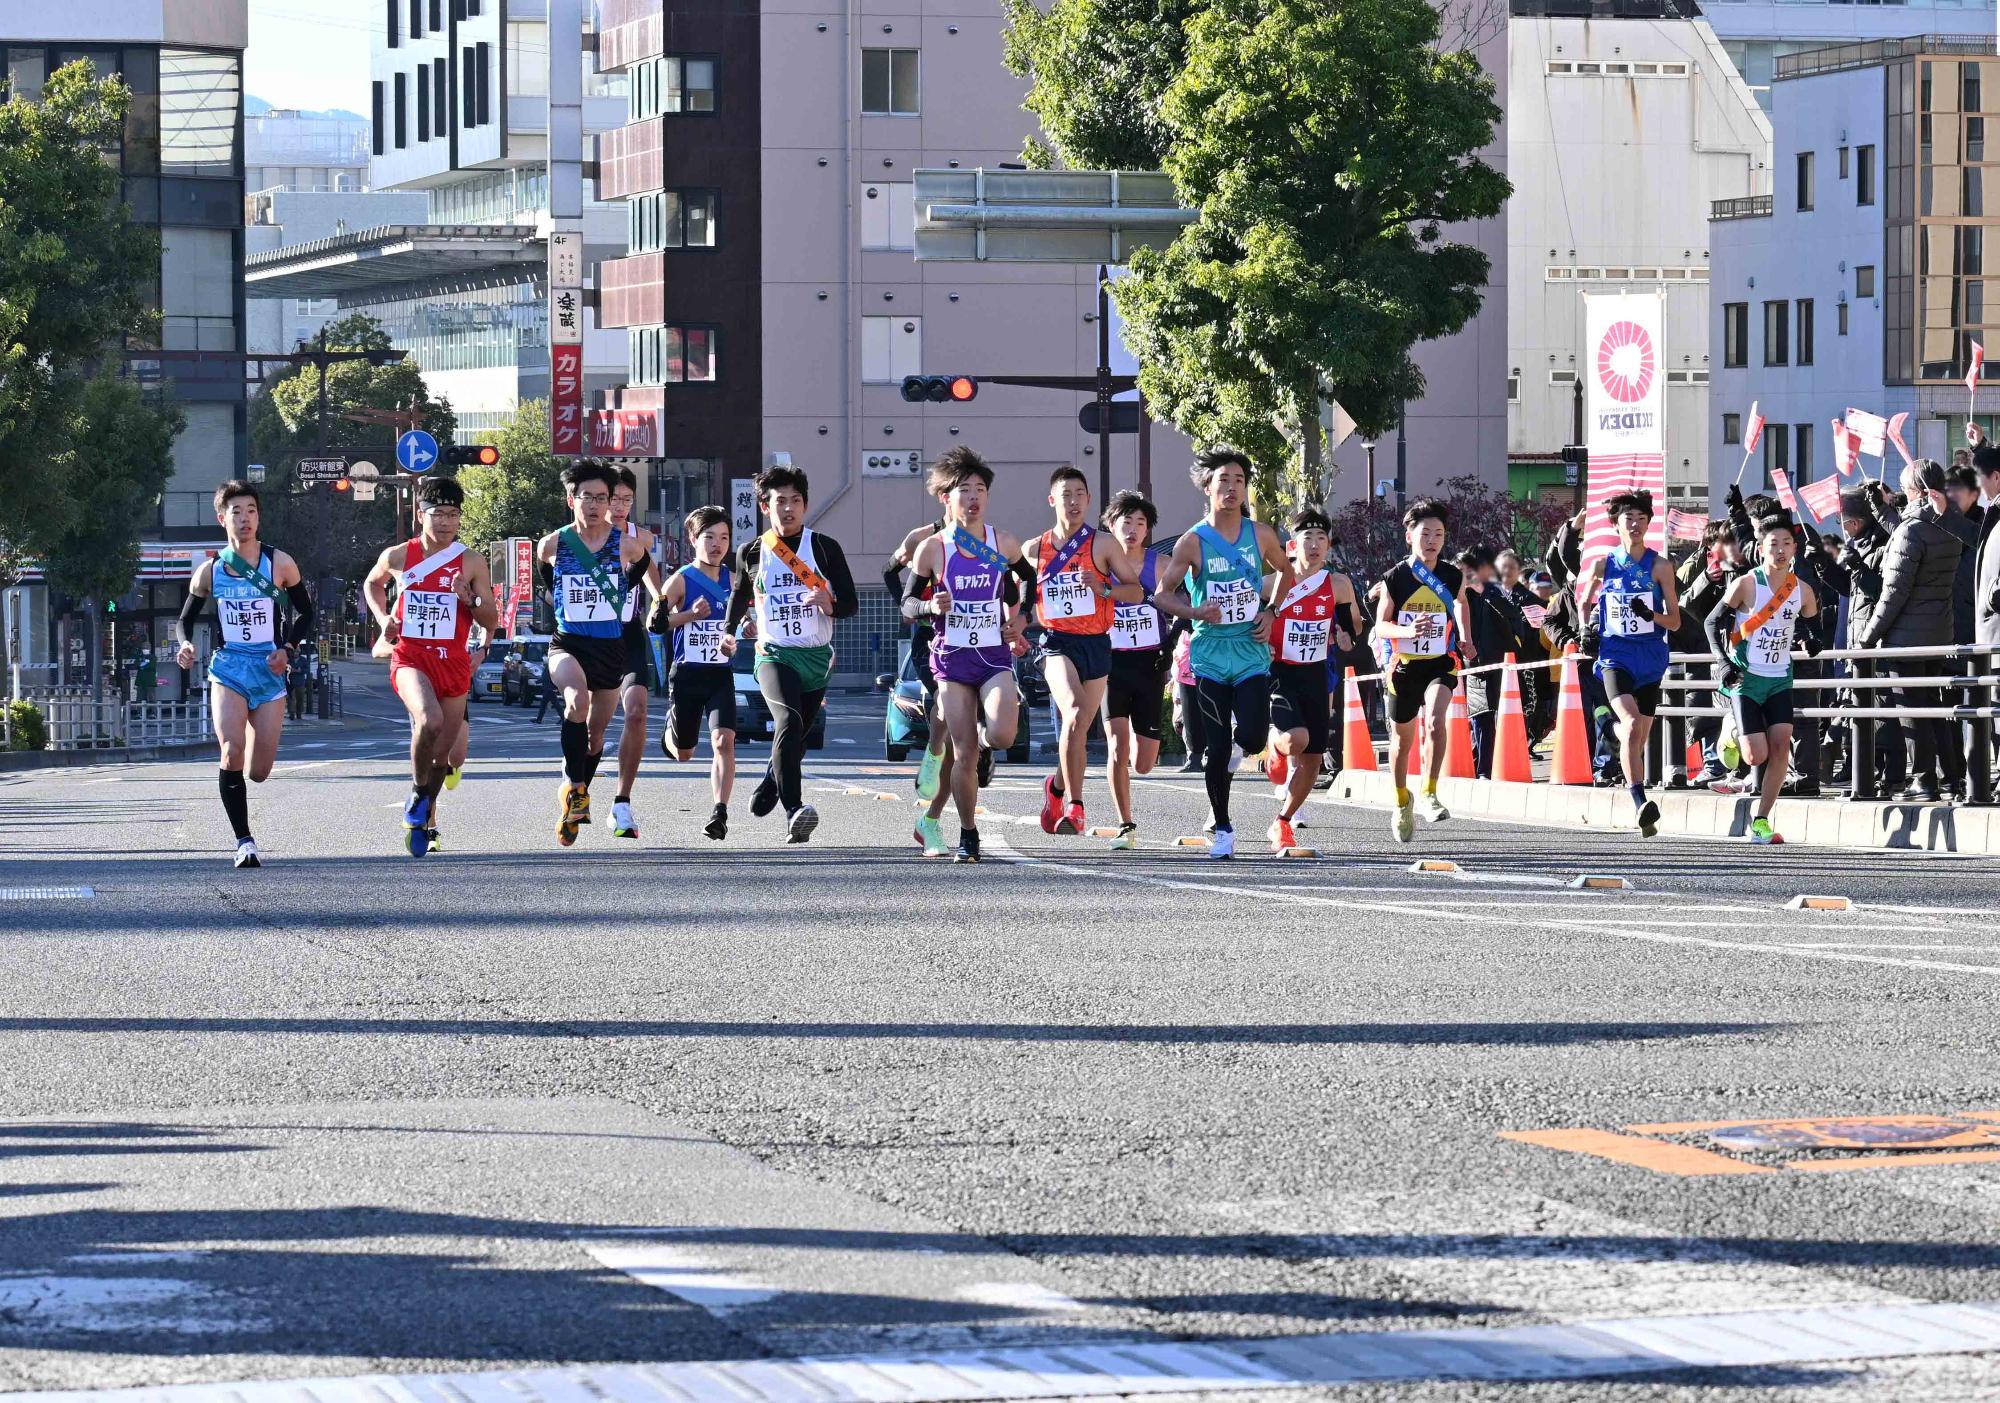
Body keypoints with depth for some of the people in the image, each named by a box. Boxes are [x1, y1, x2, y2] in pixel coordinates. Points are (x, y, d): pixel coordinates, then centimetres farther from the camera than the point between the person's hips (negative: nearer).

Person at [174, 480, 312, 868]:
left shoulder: (280, 564, 1)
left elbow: (305, 613, 11)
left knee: (259, 772, -1)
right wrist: (185, 645, -9)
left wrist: (287, 649, -5)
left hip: (270, 672, 1)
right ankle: (244, 840, -15)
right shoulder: (209, 570, 2)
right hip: (227, 668, -1)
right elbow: (185, 619, 12)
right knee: (232, 751, -23)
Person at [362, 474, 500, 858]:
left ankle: (424, 820, 32)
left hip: (452, 662, 2)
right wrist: (383, 619, 7)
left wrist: (469, 598, -17)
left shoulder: (472, 563, 0)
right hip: (410, 657, -2)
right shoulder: (397, 557, 1)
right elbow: (372, 584, 24)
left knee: (442, 754, 8)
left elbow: (491, 621, 2)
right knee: (429, 720, -32)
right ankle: (418, 790, -7)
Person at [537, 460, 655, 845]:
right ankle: (573, 785, -26)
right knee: (578, 696, -33)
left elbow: (643, 565, 16)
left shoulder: (626, 544, -6)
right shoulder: (552, 545, -6)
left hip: (611, 646, 2)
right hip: (567, 643, -2)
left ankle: (577, 801, 35)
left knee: (596, 732, 13)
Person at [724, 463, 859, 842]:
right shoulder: (752, 553, 5)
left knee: (797, 736, 11)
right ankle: (793, 812, -36)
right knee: (789, 721, -27)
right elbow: (740, 593, 26)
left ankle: (768, 789, 42)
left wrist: (830, 604, -21)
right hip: (773, 654, -2)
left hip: (817, 655, 2)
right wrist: (728, 631, 19)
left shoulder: (824, 547, 0)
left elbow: (851, 604, 0)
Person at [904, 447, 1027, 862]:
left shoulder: (1005, 546, 3)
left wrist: (1018, 622, 3)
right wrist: (931, 606, -16)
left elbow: (1023, 593, 20)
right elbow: (908, 604, 5)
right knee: (963, 753, -3)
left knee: (1001, 737, -20)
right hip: (951, 657, -1)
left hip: (995, 655, 1)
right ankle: (968, 836, 12)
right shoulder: (932, 549, -2)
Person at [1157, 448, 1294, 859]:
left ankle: (1233, 751, 23)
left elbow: (1285, 571, 20)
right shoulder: (1193, 542, -5)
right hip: (1211, 654, -1)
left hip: (1253, 652, 1)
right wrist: (1196, 611, -19)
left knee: (1252, 737, -15)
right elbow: (1164, 595, 0)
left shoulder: (1261, 535, 2)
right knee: (1215, 748, -2)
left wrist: (1270, 611, 5)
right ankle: (1222, 829, 12)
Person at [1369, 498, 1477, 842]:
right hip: (1404, 665, 0)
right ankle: (1402, 801, 36)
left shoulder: (1453, 577, -3)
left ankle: (1430, 794, -18)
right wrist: (1408, 631, -25)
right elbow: (1380, 625, -6)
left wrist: (1465, 640, 11)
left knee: (1435, 719, -27)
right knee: (1402, 738, 13)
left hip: (1440, 663, 0)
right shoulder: (1396, 579, -9)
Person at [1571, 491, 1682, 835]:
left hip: (1650, 656, 1)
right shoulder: (1602, 565, 4)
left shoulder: (1659, 566, 1)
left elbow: (1675, 621, 1)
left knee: (1638, 738, 6)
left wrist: (1651, 615, -18)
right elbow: (1585, 602, 22)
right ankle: (1640, 804, -32)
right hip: (1615, 655, -1)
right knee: (1631, 725, -25)